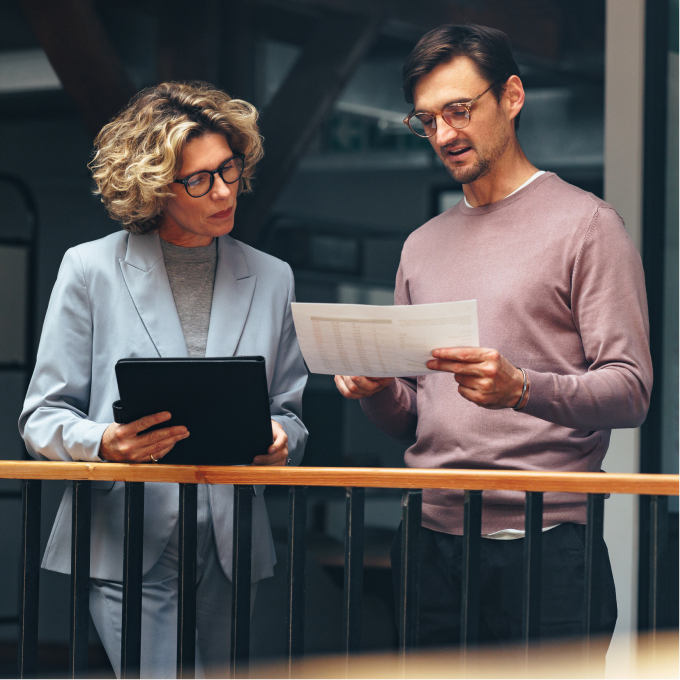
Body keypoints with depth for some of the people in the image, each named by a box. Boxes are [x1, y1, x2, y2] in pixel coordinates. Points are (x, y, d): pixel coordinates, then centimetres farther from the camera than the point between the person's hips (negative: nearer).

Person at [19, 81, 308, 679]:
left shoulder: (271, 279, 13)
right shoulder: (92, 270, 1)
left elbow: (290, 411, 16)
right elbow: (43, 416, 1)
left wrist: (279, 440, -9)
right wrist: (104, 444, -21)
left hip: (231, 549, 4)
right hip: (128, 545, -4)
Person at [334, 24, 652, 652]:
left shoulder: (585, 224, 0)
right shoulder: (422, 247, 19)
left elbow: (630, 392, -9)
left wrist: (520, 389, -25)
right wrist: (377, 391, -3)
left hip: (543, 546, -5)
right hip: (429, 543, 5)